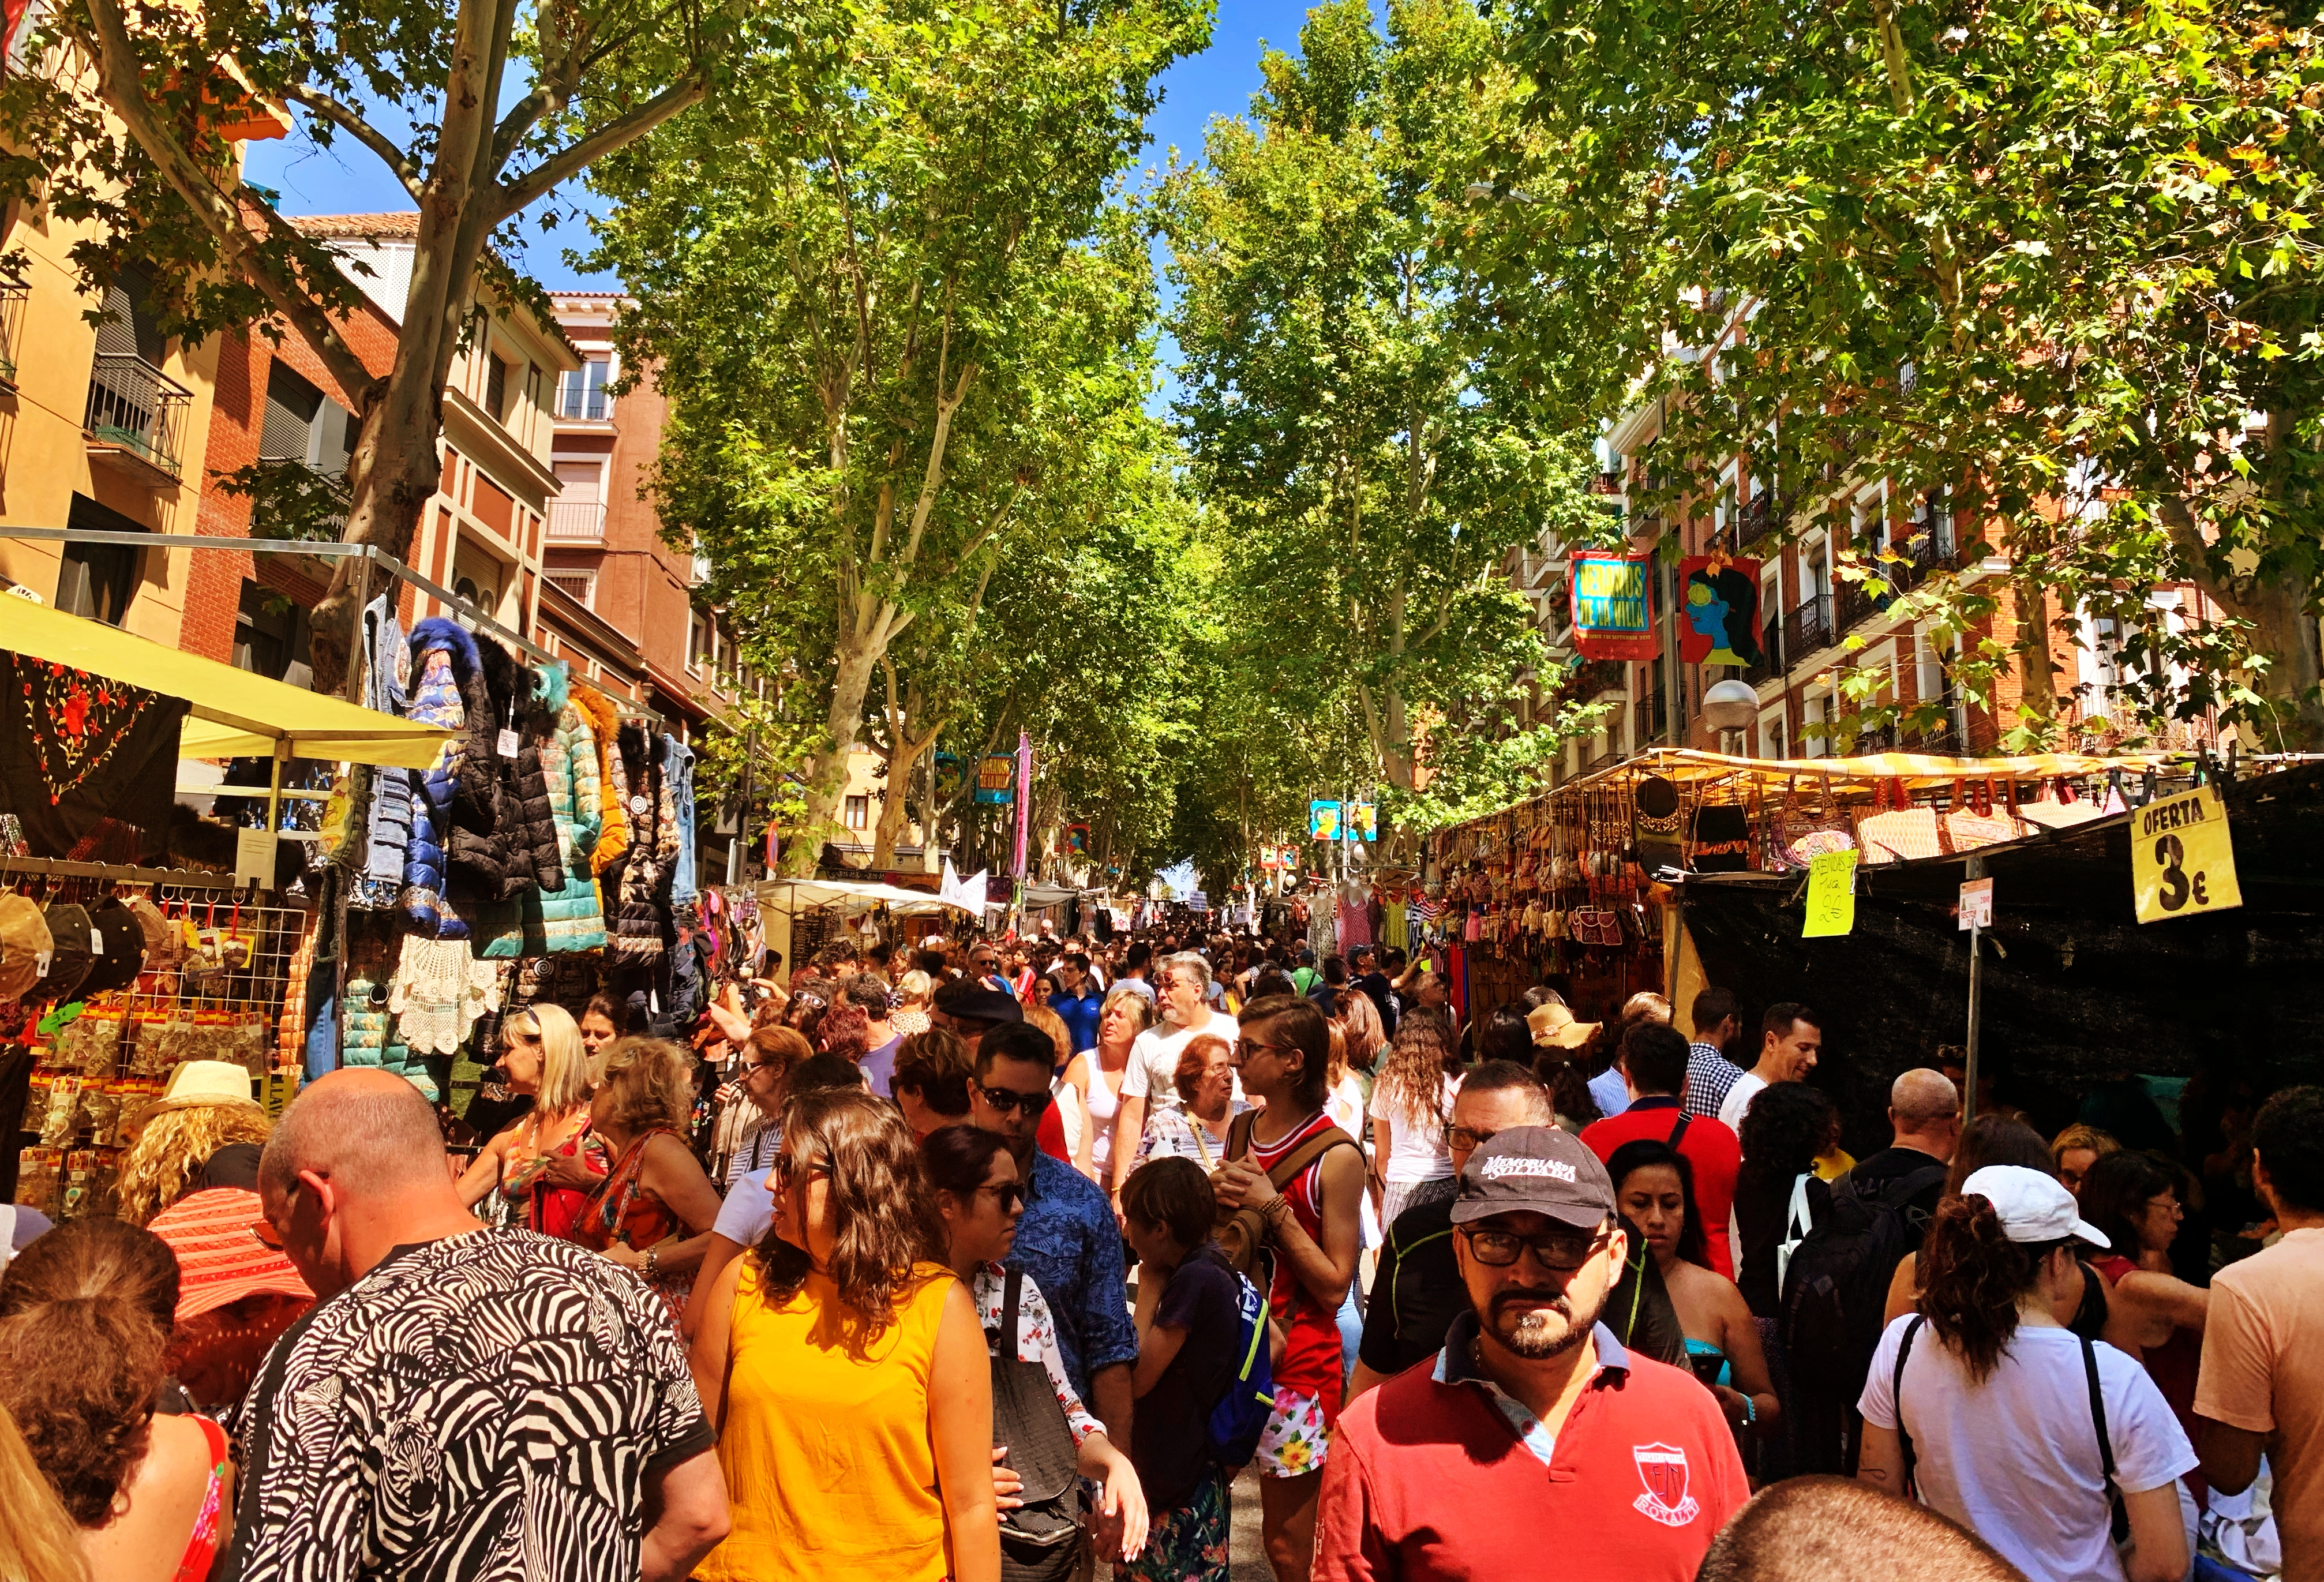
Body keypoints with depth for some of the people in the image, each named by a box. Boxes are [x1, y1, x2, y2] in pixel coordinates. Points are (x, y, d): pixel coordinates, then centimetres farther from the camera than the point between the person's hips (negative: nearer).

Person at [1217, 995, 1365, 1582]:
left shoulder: (1337, 1155, -14)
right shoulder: (1243, 1131, 5)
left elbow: (1334, 1288, -14)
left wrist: (1275, 1207, -20)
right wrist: (1219, 1197, -6)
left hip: (1299, 1362, -6)